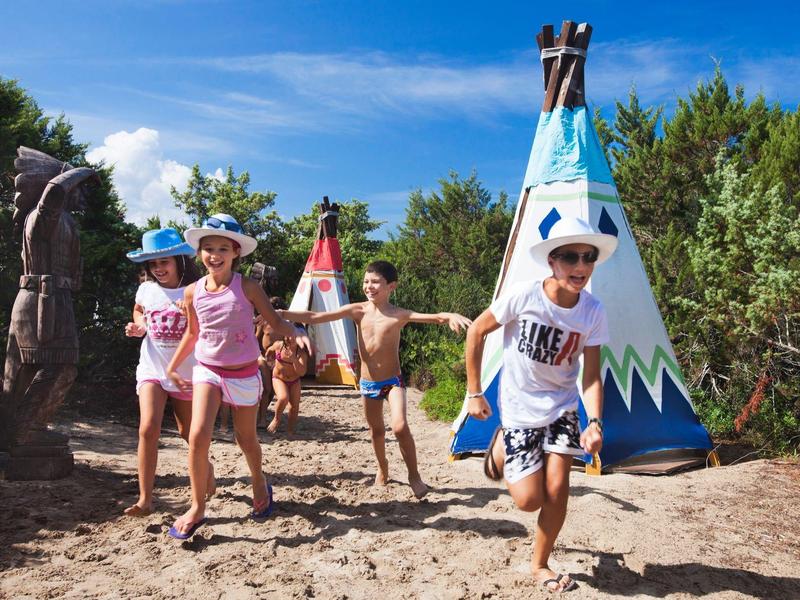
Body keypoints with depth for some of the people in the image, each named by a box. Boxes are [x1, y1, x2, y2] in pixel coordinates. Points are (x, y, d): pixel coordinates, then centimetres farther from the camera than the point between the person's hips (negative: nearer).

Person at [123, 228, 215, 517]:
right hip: (152, 369, 2)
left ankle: (206, 469, 43)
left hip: (186, 371, -1)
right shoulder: (147, 289, 0)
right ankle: (145, 499, -9)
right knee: (148, 429, -16)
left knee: (188, 432, 12)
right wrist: (138, 327, 0)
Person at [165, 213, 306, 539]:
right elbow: (193, 333, 12)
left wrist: (298, 335, -29)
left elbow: (275, 321, -9)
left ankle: (260, 485, 43)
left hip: (244, 374, -1)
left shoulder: (247, 287, -11)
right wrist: (172, 367, 16)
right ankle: (197, 508, 2)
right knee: (198, 436, -15)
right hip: (207, 371, 2)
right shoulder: (193, 292, -2)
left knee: (246, 438, 13)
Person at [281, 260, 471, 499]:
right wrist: (279, 314, -16)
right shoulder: (358, 311, -8)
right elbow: (314, 317, -10)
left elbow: (431, 317, -27)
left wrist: (449, 316, -50)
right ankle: (382, 469, 42)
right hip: (367, 382, 3)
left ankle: (414, 475, 3)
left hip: (393, 380, -3)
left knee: (400, 427, -19)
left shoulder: (399, 315, -14)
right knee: (376, 430, 17)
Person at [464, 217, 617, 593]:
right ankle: (501, 446, 28)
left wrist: (595, 422, -28)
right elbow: (476, 332, -11)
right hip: (519, 408, -3)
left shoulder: (593, 312, -14)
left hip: (562, 408, 3)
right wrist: (474, 393, -8)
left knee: (557, 489, -3)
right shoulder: (523, 296, -24)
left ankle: (540, 565, 22)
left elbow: (591, 376, -11)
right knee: (529, 500, -4)